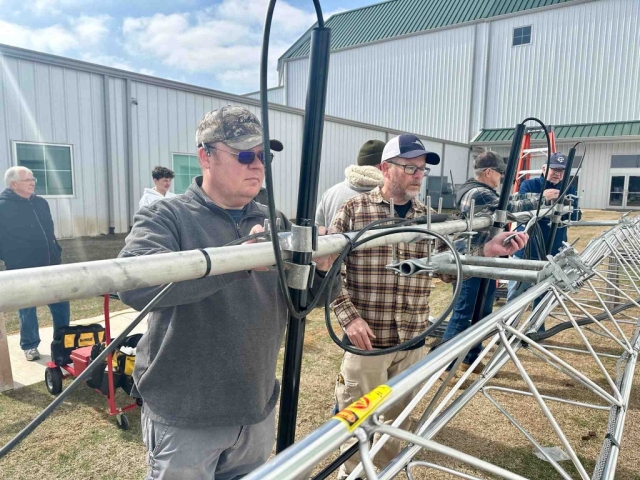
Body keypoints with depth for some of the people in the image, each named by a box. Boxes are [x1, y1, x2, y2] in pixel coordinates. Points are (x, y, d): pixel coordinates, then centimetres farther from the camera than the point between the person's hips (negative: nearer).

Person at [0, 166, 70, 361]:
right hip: (23, 270, -5)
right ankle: (30, 346, 24)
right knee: (27, 309, 8)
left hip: (50, 265, 5)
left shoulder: (40, 203, 11)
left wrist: (57, 253, 16)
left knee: (61, 304, 8)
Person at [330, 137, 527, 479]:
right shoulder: (354, 210, -6)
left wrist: (487, 250, -16)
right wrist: (349, 316, -15)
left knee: (399, 415, 21)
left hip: (412, 340, 4)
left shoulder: (428, 217, 6)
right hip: (367, 339, -4)